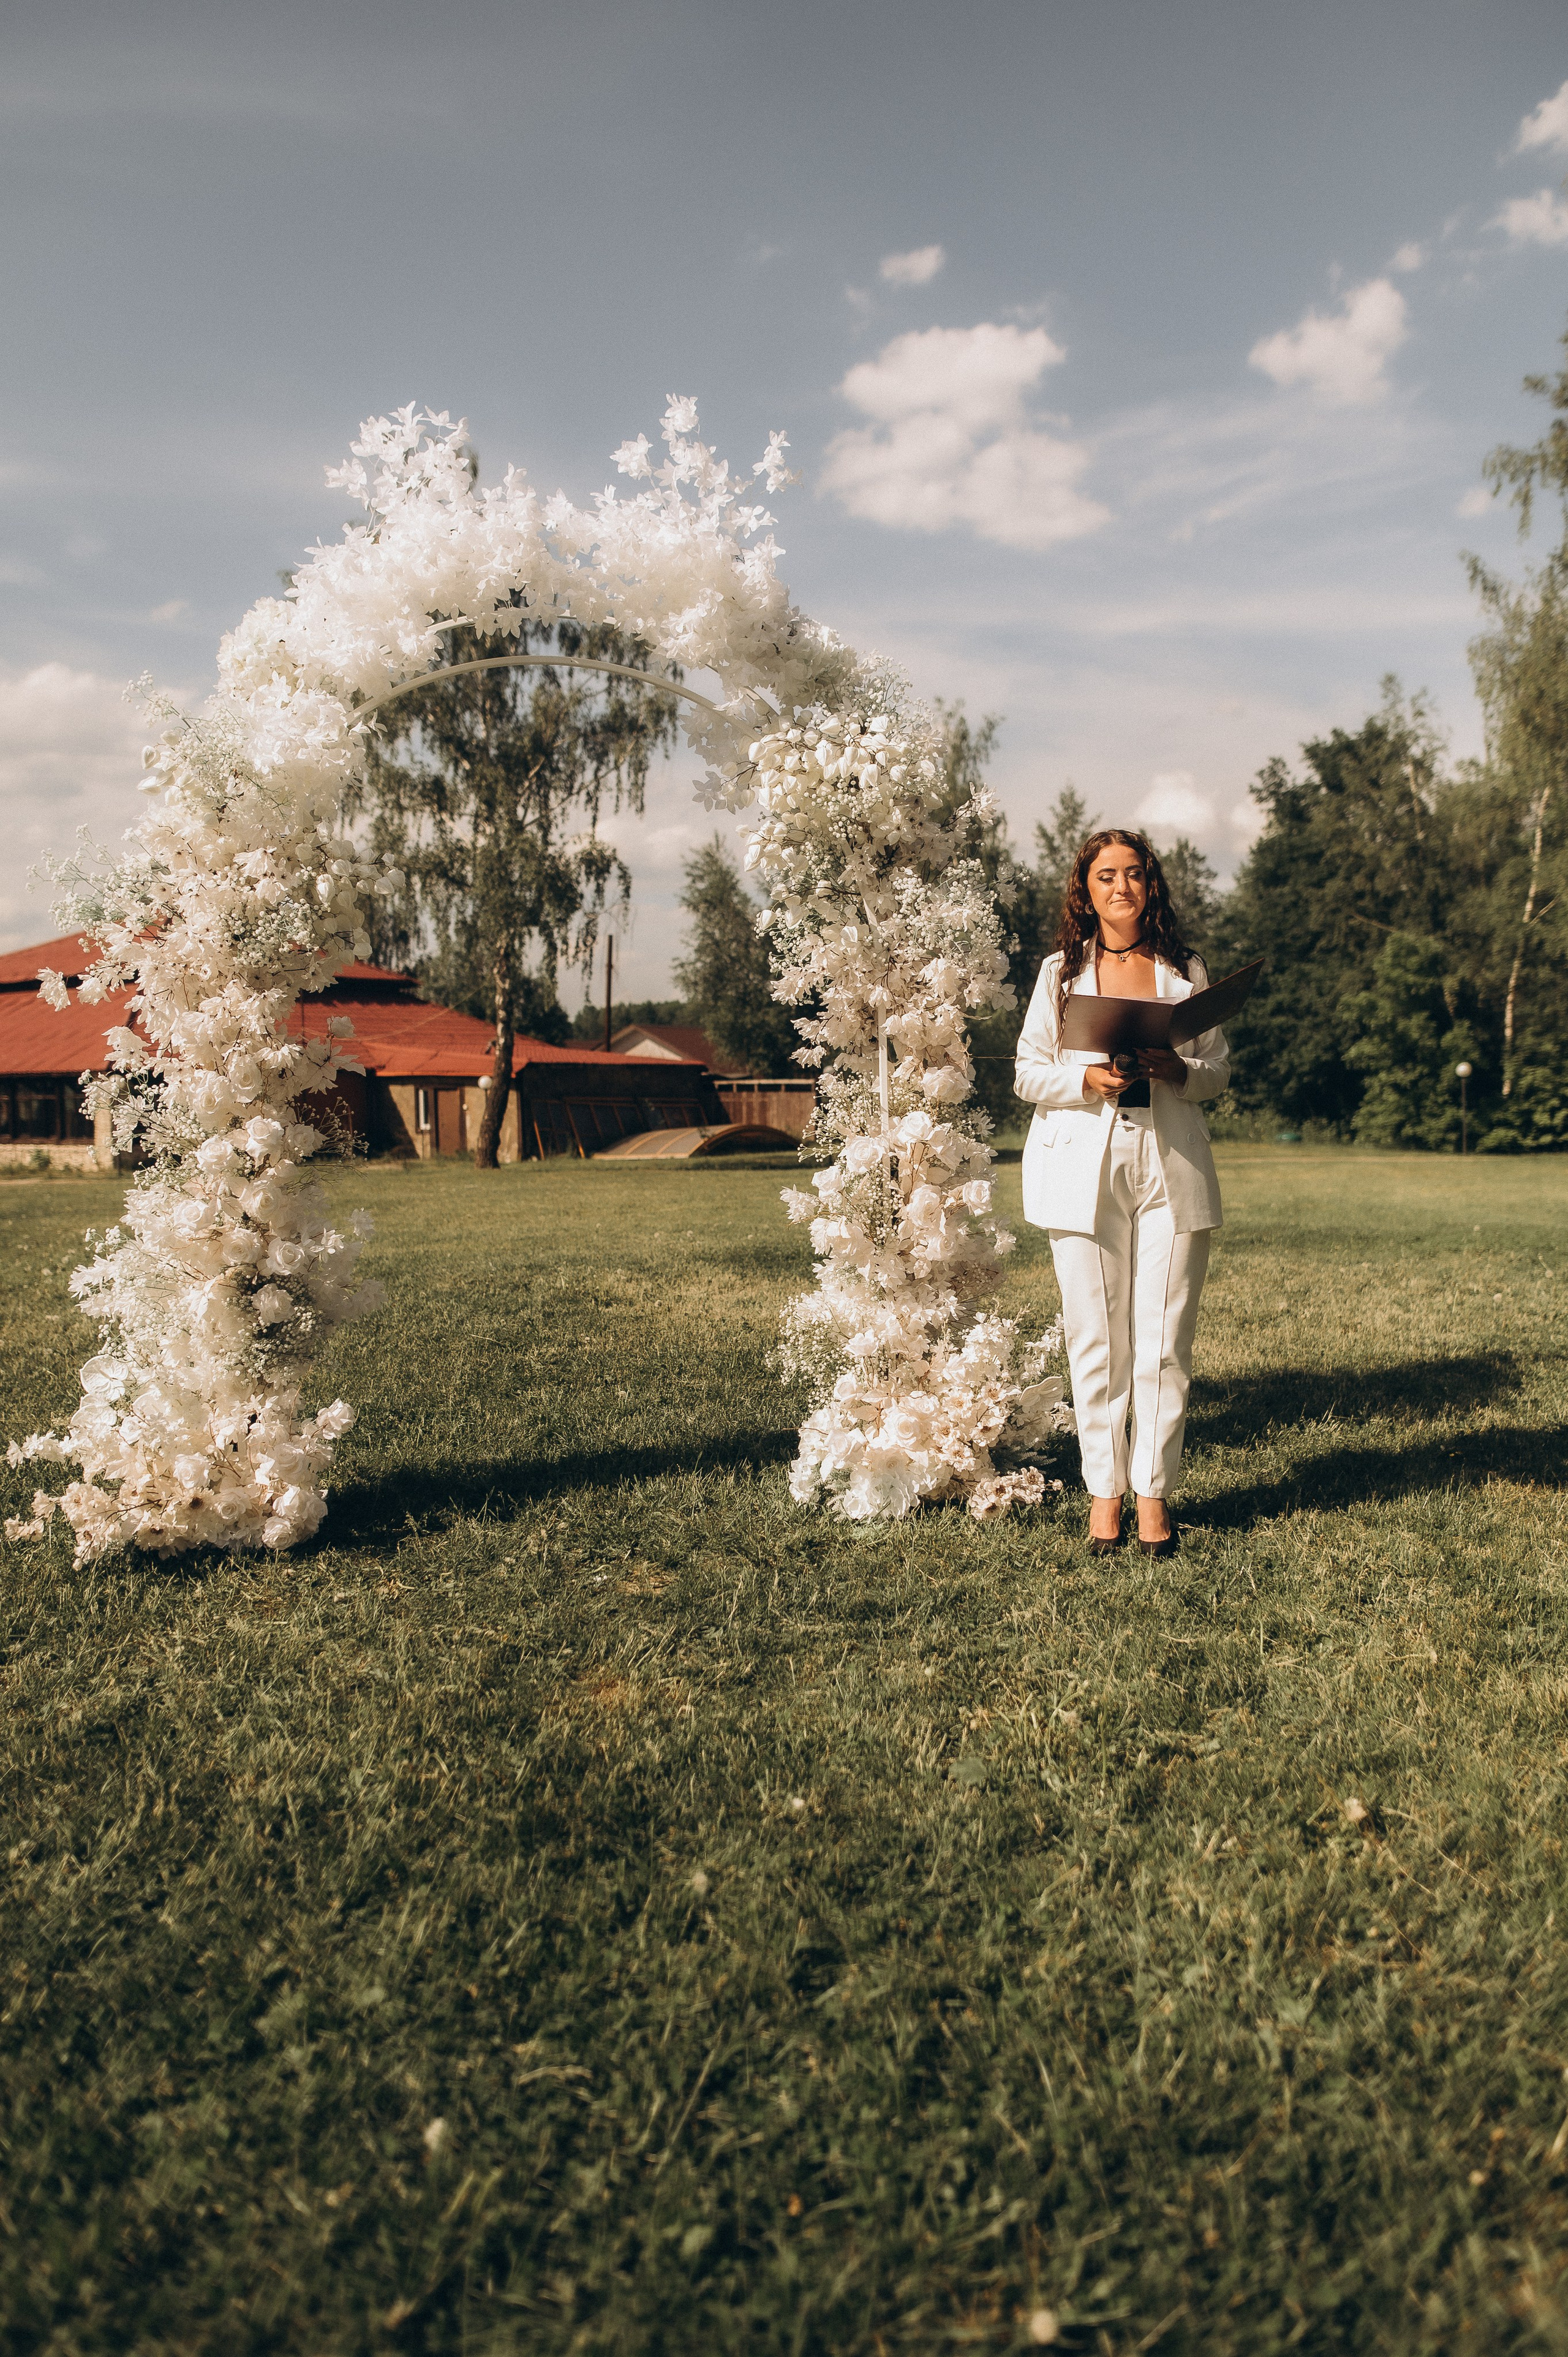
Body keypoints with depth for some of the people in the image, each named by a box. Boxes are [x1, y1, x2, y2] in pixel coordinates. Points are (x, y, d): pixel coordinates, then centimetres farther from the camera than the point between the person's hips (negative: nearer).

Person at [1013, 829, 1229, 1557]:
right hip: (1084, 1165, -1)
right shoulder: (1061, 972, 9)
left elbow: (1219, 1067, 12)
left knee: (1165, 1338, 0)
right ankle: (1104, 1490, 11)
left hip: (1172, 1167, 1)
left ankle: (1153, 1492, 10)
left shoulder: (1185, 971, 12)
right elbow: (1028, 1072, 6)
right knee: (1096, 1338, 0)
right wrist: (1088, 1079, -13)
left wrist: (1178, 1072, -10)